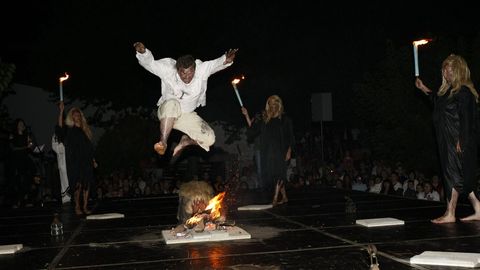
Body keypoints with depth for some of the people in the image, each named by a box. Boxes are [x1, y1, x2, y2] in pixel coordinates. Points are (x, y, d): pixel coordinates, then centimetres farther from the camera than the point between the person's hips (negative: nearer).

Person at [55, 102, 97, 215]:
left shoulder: (85, 130, 16)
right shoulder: (69, 130, 2)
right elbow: (60, 128, -22)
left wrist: (93, 160, 16)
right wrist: (61, 111, -28)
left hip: (86, 161, 4)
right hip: (74, 162, -4)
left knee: (87, 184, 1)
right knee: (78, 185, -8)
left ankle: (85, 207, 8)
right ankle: (77, 207, 3)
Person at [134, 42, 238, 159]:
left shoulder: (202, 69, -18)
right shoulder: (168, 69, -21)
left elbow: (217, 63, -29)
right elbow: (149, 63, -23)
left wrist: (226, 59, -52)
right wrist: (143, 52, -44)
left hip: (187, 116, 3)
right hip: (166, 114, -3)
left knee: (209, 139, -15)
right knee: (172, 104, -41)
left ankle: (185, 141, 15)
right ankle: (163, 142, -32)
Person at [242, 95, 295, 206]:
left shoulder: (285, 120, 5)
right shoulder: (265, 120, 13)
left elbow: (291, 138, 2)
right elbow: (252, 131, 11)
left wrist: (289, 151, -8)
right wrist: (247, 116, 7)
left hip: (280, 151, -4)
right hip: (268, 152, 4)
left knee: (278, 174, -14)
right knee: (273, 175, 4)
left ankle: (275, 198, -17)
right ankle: (284, 197, 17)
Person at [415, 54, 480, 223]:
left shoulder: (463, 92, -14)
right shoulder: (449, 91, 14)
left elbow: (466, 118, -19)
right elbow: (439, 103, 33)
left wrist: (461, 141, -23)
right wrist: (424, 90, 31)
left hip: (458, 143, -9)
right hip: (447, 142, 9)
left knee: (453, 174, -5)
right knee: (462, 177, 12)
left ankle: (450, 214, 1)